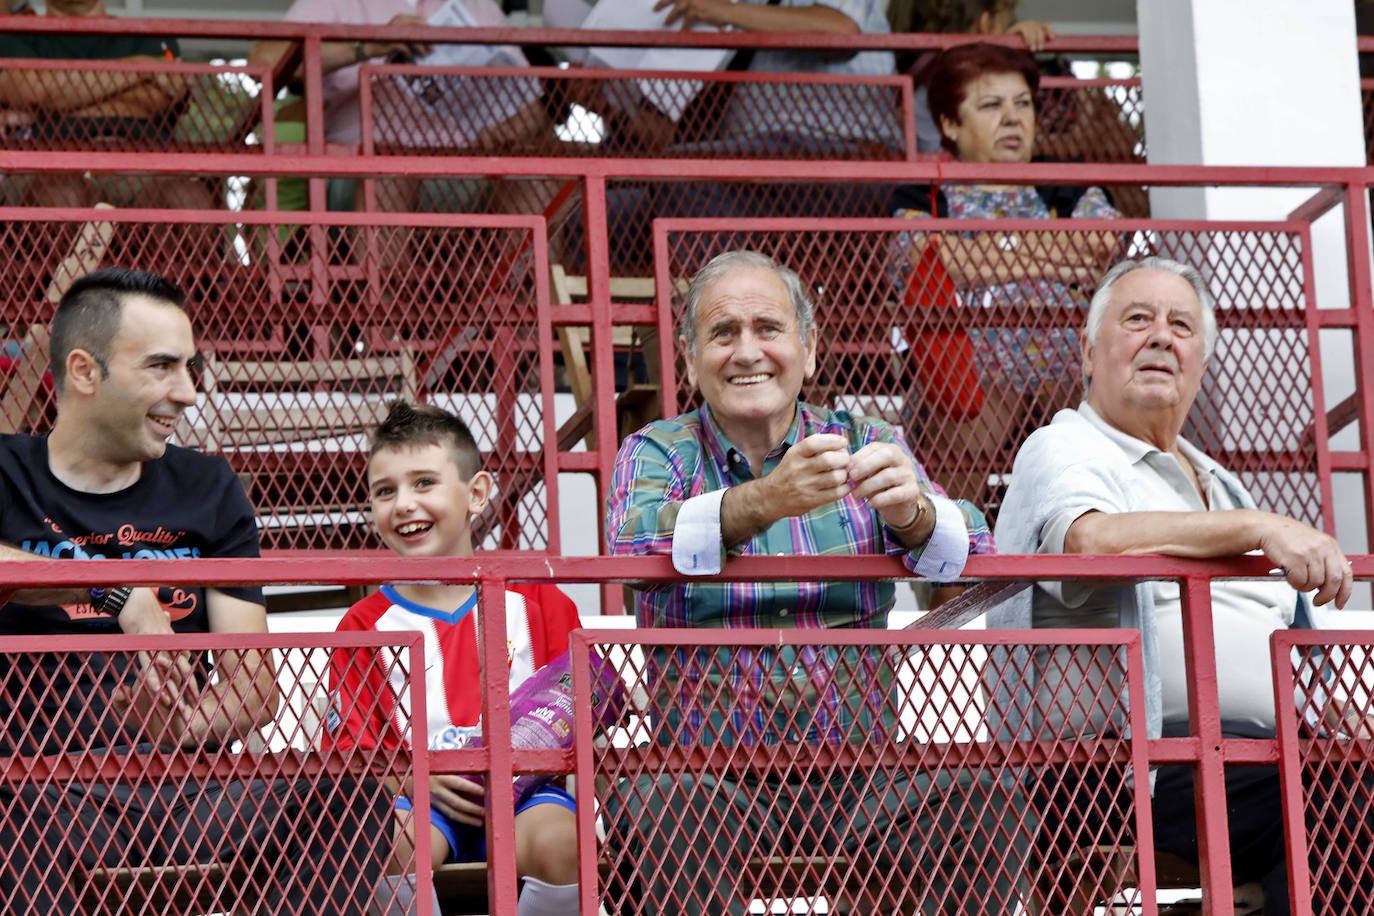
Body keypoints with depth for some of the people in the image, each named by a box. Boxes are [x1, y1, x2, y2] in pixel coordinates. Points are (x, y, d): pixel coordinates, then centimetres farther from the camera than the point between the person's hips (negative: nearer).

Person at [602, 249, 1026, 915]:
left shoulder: (863, 445, 13)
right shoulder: (657, 453, 8)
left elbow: (967, 554, -5)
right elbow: (632, 544, -16)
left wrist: (911, 510, -30)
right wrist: (761, 502, -35)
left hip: (856, 765, 2)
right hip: (713, 764, -2)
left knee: (977, 797, -26)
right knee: (660, 805, -34)